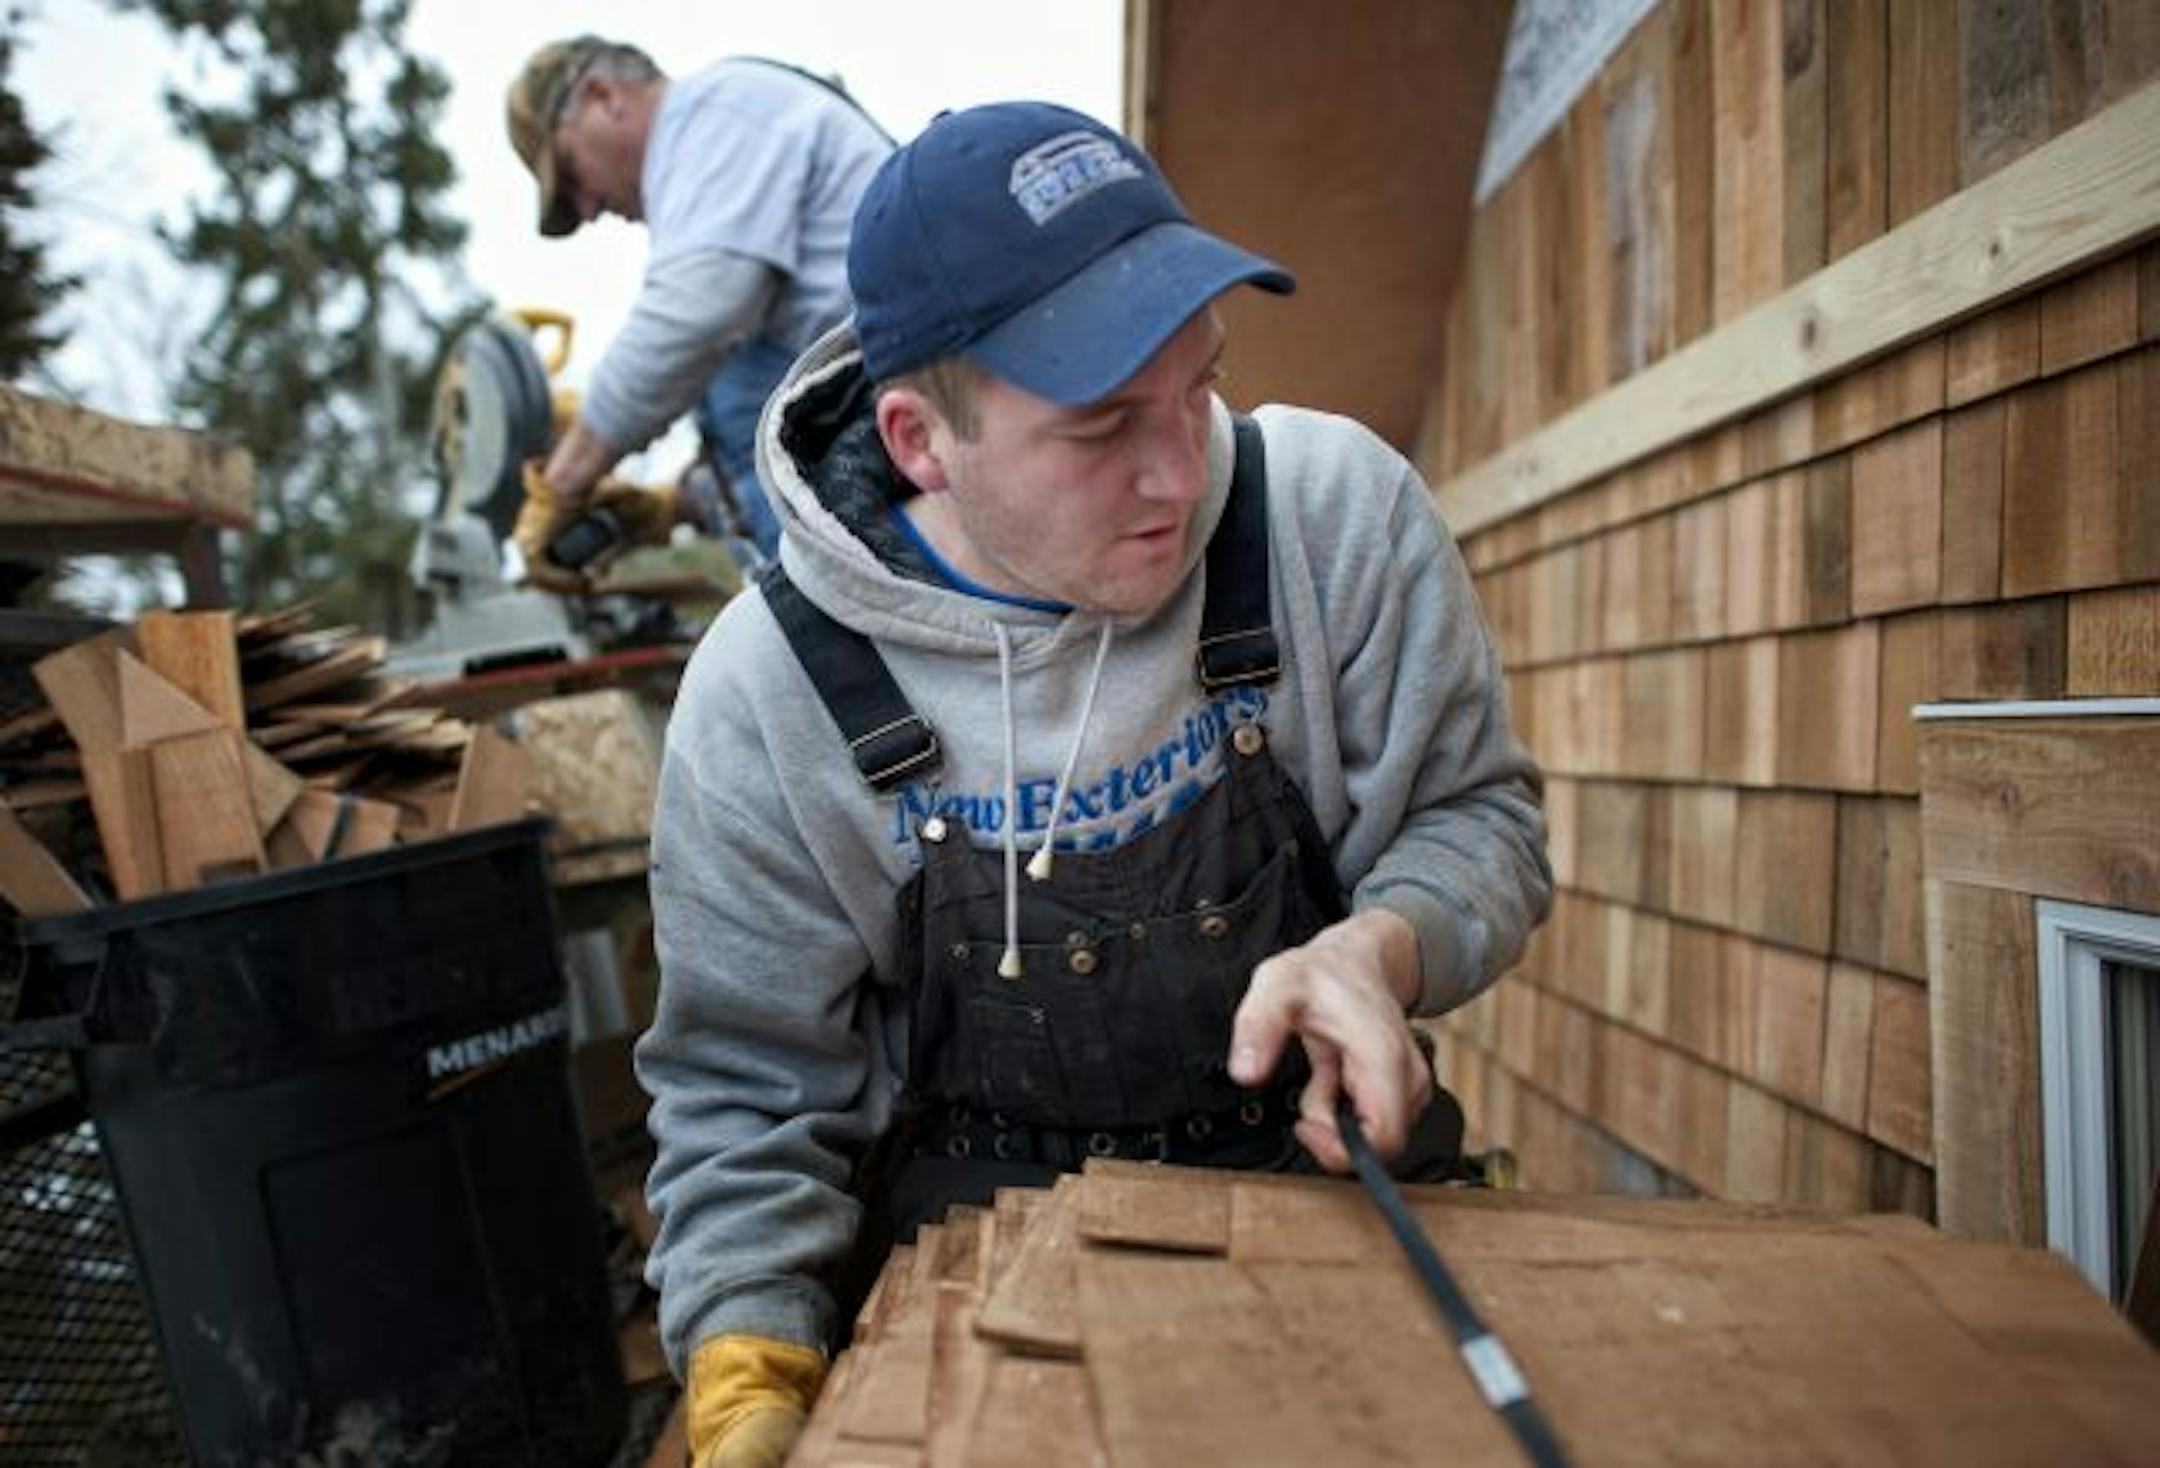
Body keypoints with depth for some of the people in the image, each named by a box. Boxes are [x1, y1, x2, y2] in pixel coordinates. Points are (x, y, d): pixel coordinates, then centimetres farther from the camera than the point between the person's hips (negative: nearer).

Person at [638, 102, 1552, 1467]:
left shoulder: (1336, 511, -14)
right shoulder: (767, 696, -14)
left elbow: (1477, 815, -4)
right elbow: (751, 1095, -5)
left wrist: (1380, 949, -25)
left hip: (1340, 1179, 1)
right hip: (990, 1257, 0)